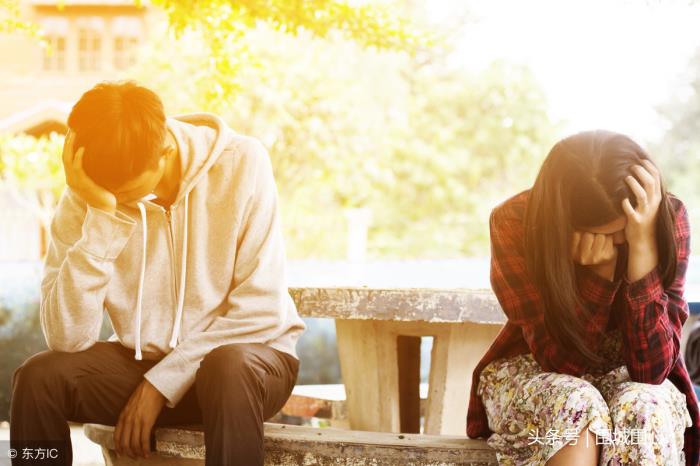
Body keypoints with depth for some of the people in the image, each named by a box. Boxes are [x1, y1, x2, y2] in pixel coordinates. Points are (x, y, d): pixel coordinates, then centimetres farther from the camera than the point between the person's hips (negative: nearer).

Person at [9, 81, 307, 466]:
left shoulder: (241, 163, -16)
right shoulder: (84, 196, -11)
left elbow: (261, 309, -16)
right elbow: (66, 338, -21)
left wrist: (162, 382, -17)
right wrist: (103, 217, -29)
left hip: (247, 352, -2)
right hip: (141, 359, 3)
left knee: (227, 369, -37)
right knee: (38, 377, -23)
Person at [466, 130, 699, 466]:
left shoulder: (667, 219, -20)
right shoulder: (515, 223, -22)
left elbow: (650, 369, -26)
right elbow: (563, 361, -24)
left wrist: (643, 245, -35)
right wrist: (601, 270, -36)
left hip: (624, 377, 1)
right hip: (531, 375, -1)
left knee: (643, 408, -34)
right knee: (575, 406, -35)